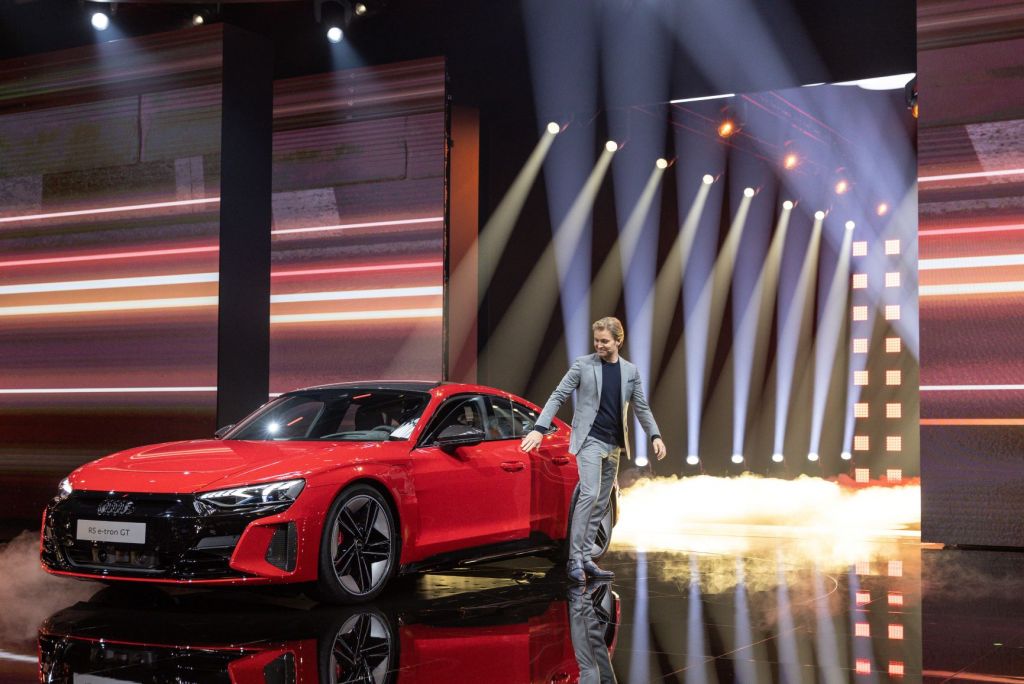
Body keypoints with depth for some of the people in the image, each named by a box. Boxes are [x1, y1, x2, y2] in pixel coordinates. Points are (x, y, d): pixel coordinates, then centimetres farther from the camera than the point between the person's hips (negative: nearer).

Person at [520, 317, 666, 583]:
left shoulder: (630, 371, 9)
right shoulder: (583, 365, -3)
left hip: (614, 445, 5)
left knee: (601, 503, 6)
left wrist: (655, 436, 2)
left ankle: (585, 558, 12)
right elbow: (558, 396, -5)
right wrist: (539, 428, -14)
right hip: (589, 439, -5)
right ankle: (574, 559, -13)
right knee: (590, 494, -18)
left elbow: (641, 408, 14)